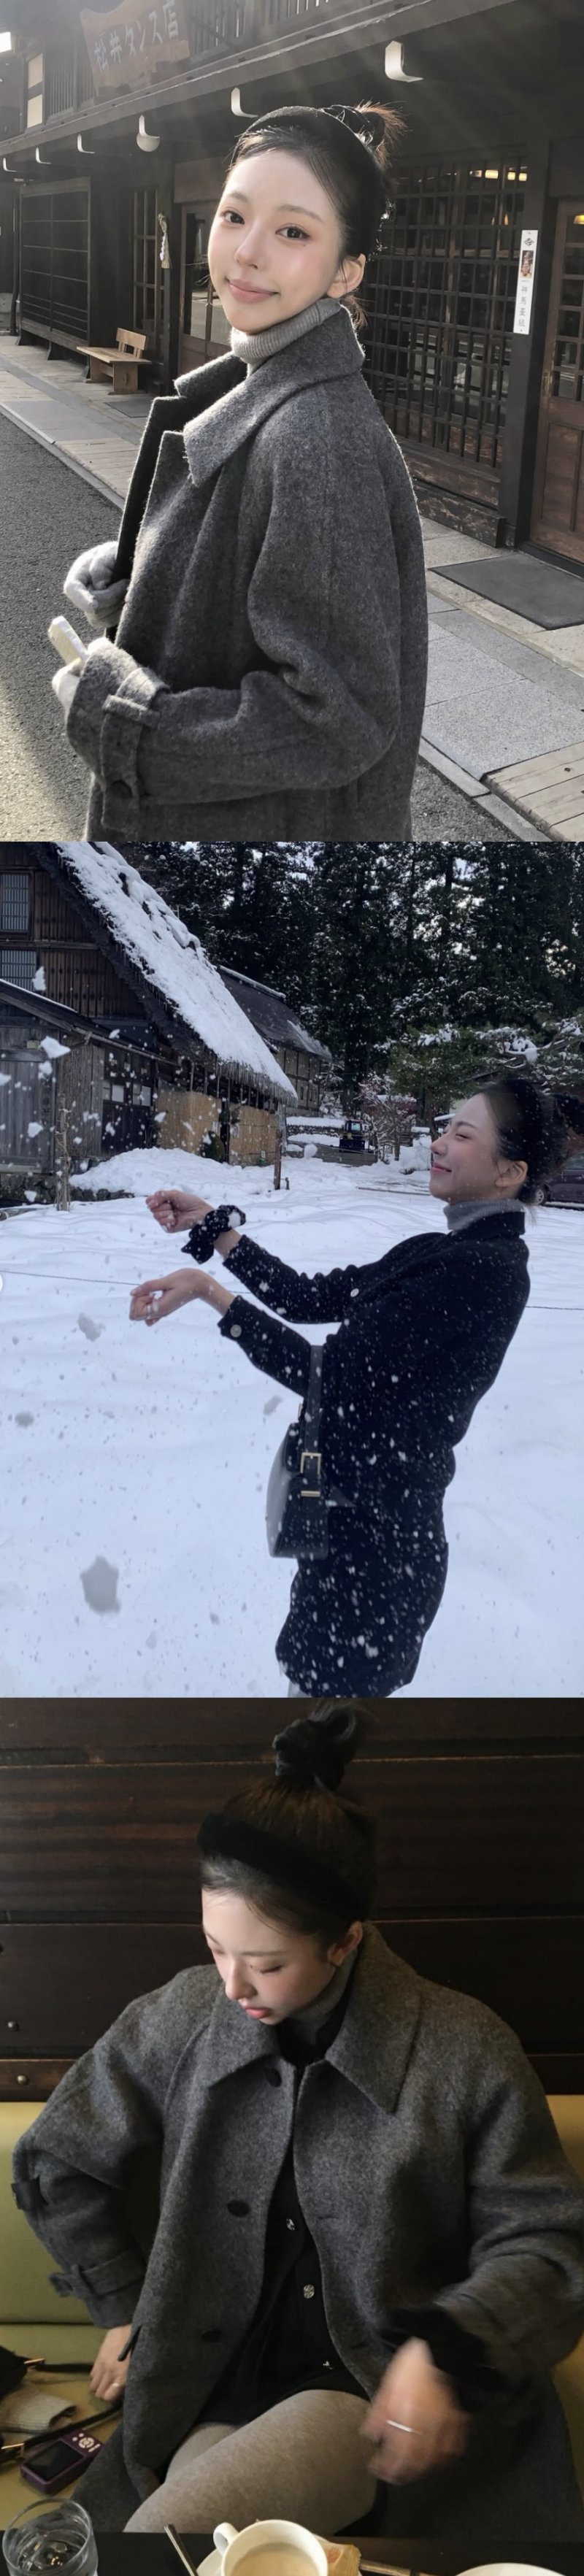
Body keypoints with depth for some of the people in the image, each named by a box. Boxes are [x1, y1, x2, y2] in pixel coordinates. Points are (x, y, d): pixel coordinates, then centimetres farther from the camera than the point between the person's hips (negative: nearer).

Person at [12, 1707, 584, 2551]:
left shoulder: (465, 2053, -10)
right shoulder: (181, 2019, -1)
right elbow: (54, 2164, 16)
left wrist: (446, 2347, -18)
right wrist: (122, 2303, 14)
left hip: (382, 2395, -3)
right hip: (215, 2389, 4)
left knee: (164, 2534, -27)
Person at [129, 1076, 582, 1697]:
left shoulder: (482, 1272, -22)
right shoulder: (440, 1254, 9)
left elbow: (330, 1373, -24)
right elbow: (312, 1297, 12)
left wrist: (209, 1290, -21)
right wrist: (212, 1225, 9)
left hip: (372, 1540, -10)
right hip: (356, 1520, 10)